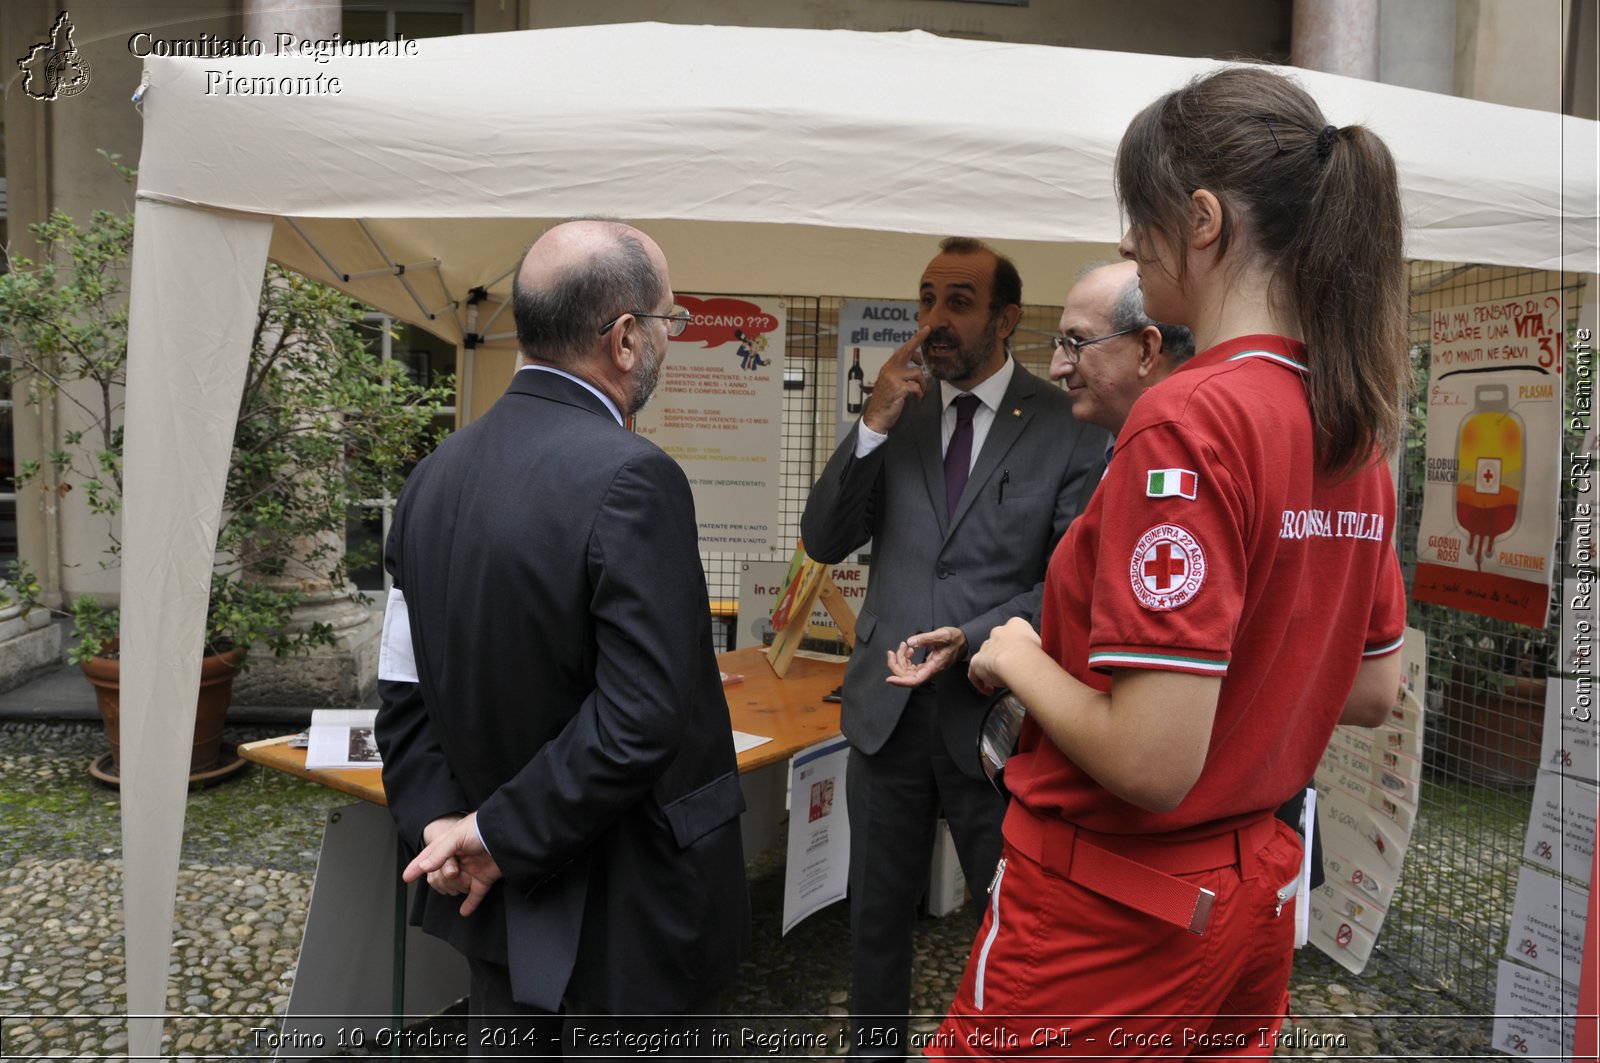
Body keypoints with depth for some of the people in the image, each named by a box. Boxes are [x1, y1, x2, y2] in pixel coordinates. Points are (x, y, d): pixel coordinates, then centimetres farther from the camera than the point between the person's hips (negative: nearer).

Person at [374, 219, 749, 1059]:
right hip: (628, 924, -7)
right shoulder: (632, 479, -23)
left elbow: (406, 691, 4)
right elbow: (641, 720, -26)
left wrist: (444, 827, -1)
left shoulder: (435, 475, 1)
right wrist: (503, 836, -15)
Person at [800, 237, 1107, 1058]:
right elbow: (824, 542, -2)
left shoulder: (1068, 427, -7)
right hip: (887, 706, 4)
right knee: (876, 912, 19)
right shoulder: (896, 412, 3)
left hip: (996, 708, -3)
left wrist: (974, 636, -21)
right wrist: (873, 427, -14)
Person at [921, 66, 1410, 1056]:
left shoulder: (1188, 421, -25)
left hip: (1114, 923, -7)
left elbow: (1152, 763, -26)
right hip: (1257, 894, 8)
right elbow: (1372, 694, 9)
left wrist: (1020, 660, -10)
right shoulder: (1352, 422, 0)